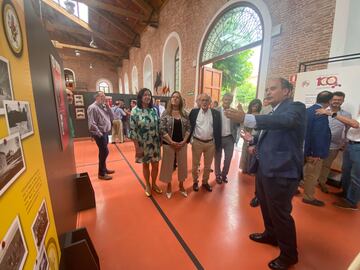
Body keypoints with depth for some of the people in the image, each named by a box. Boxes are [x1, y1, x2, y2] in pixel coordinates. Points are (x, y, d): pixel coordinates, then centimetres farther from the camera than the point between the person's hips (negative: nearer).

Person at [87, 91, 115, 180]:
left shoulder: (103, 106, 13)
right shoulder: (93, 108, -13)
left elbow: (112, 117, 7)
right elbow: (92, 124, -19)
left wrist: (108, 107, -1)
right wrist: (99, 134, -18)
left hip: (105, 133, 8)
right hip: (100, 134, -8)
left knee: (103, 152, 17)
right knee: (104, 152, -5)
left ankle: (104, 168, 32)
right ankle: (101, 173, 8)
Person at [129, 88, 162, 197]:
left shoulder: (154, 110, 2)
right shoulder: (135, 111, -10)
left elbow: (158, 126, 7)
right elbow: (133, 130, -12)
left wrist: (160, 142, 6)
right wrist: (137, 147, -13)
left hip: (155, 143, 3)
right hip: (143, 144, -3)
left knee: (155, 165, 12)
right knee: (145, 165, 14)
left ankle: (154, 184, 36)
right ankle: (148, 185, 36)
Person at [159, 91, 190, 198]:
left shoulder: (184, 113, 3)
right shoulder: (166, 113, -5)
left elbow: (188, 128, 3)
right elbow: (162, 129, -10)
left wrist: (184, 141, -8)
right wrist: (171, 142, -15)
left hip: (182, 144, 3)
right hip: (169, 144, -2)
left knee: (182, 164, 12)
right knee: (168, 165, 9)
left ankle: (181, 186, 33)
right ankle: (169, 186, 31)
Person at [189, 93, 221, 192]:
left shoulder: (216, 113, 0)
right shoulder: (194, 112, -2)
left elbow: (218, 129, 2)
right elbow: (189, 126, 2)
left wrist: (218, 144, 0)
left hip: (211, 143, 1)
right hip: (197, 142, -1)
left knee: (208, 165, 15)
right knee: (195, 164, 12)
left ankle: (205, 182, 35)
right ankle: (195, 182, 33)